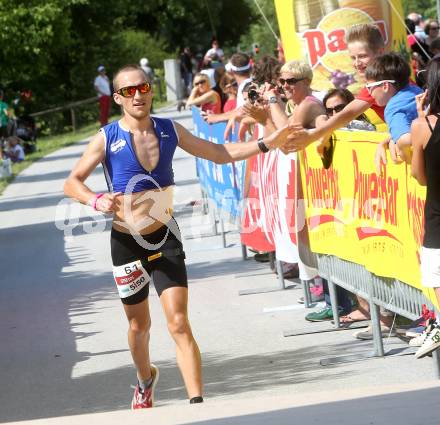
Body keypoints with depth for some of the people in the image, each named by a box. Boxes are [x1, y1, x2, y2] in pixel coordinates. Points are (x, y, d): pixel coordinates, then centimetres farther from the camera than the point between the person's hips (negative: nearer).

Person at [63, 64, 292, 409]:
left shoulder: (169, 131, -1)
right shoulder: (107, 138, -10)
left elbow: (220, 153, 9)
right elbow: (72, 183, -9)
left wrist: (265, 144, -1)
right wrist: (95, 200, -29)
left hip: (165, 238, 0)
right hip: (127, 242, 0)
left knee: (179, 324, -13)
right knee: (139, 324, 17)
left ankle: (198, 403, -17)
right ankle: (146, 380, 47)